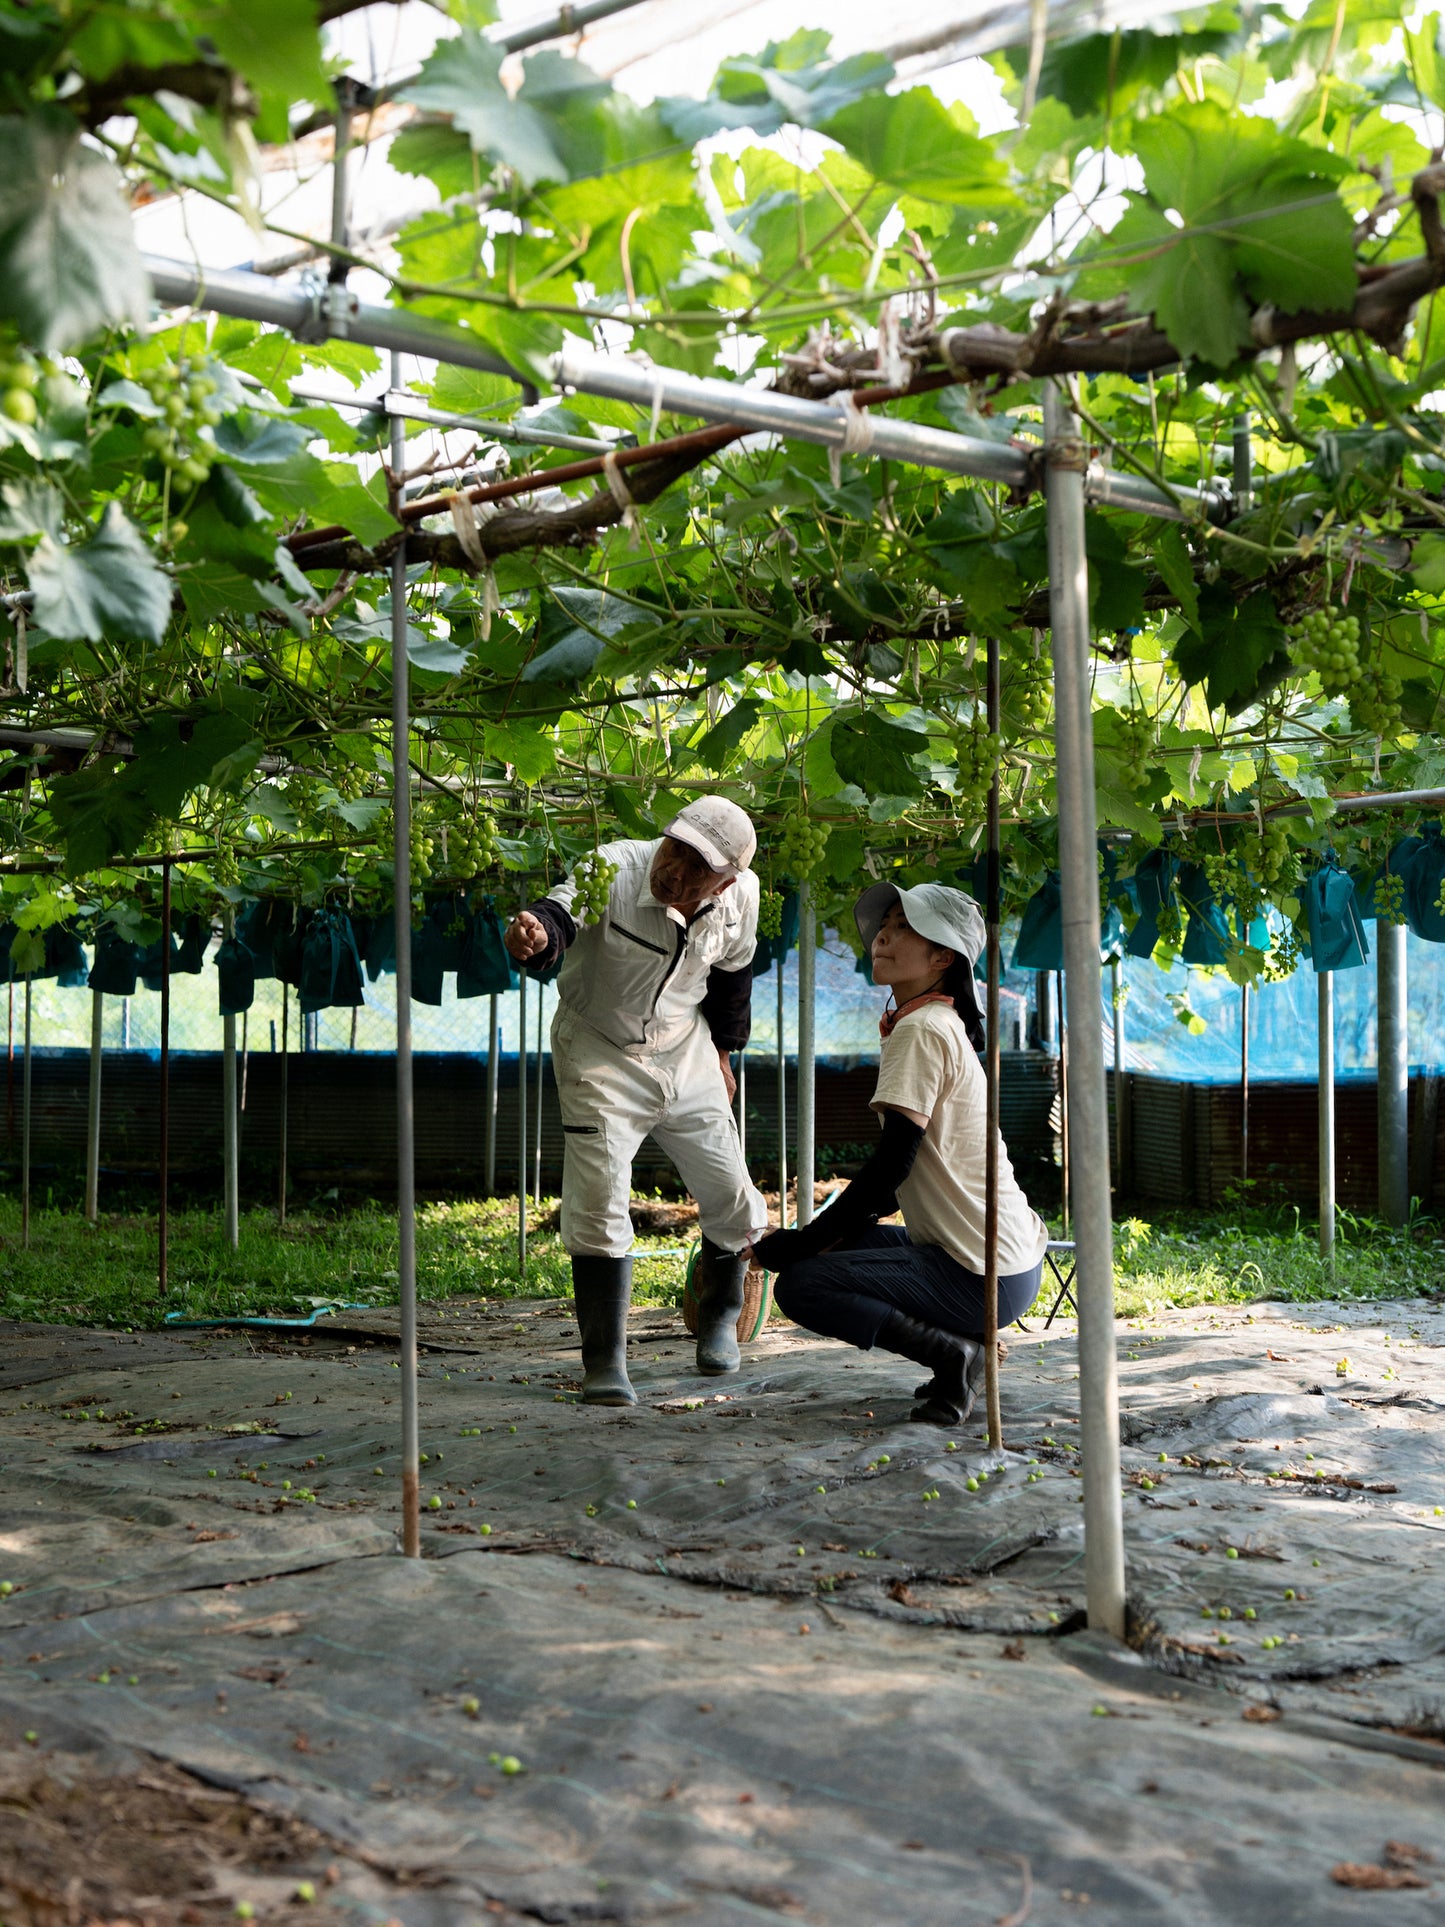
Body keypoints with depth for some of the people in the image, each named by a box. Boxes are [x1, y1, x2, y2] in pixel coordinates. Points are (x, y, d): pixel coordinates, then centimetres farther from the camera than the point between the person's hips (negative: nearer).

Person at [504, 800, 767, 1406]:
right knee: (598, 1203, -15)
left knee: (733, 1203, 7)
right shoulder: (613, 869, -28)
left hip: (685, 1054, 4)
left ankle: (719, 1315, 37)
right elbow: (562, 910, -48)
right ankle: (604, 1363, -2)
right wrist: (537, 934, -71)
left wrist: (722, 1049, 15)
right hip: (600, 1053, -4)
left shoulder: (740, 896, -13)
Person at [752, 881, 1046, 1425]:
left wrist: (795, 1244, -10)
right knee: (834, 1244, 20)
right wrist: (836, 1228, 8)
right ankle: (962, 1346, 9)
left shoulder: (921, 1030, -13)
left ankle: (951, 1349, -11)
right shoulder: (944, 1027, 17)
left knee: (799, 1284, -10)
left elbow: (891, 1164, -18)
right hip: (1013, 1257, 10)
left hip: (984, 1277, -10)